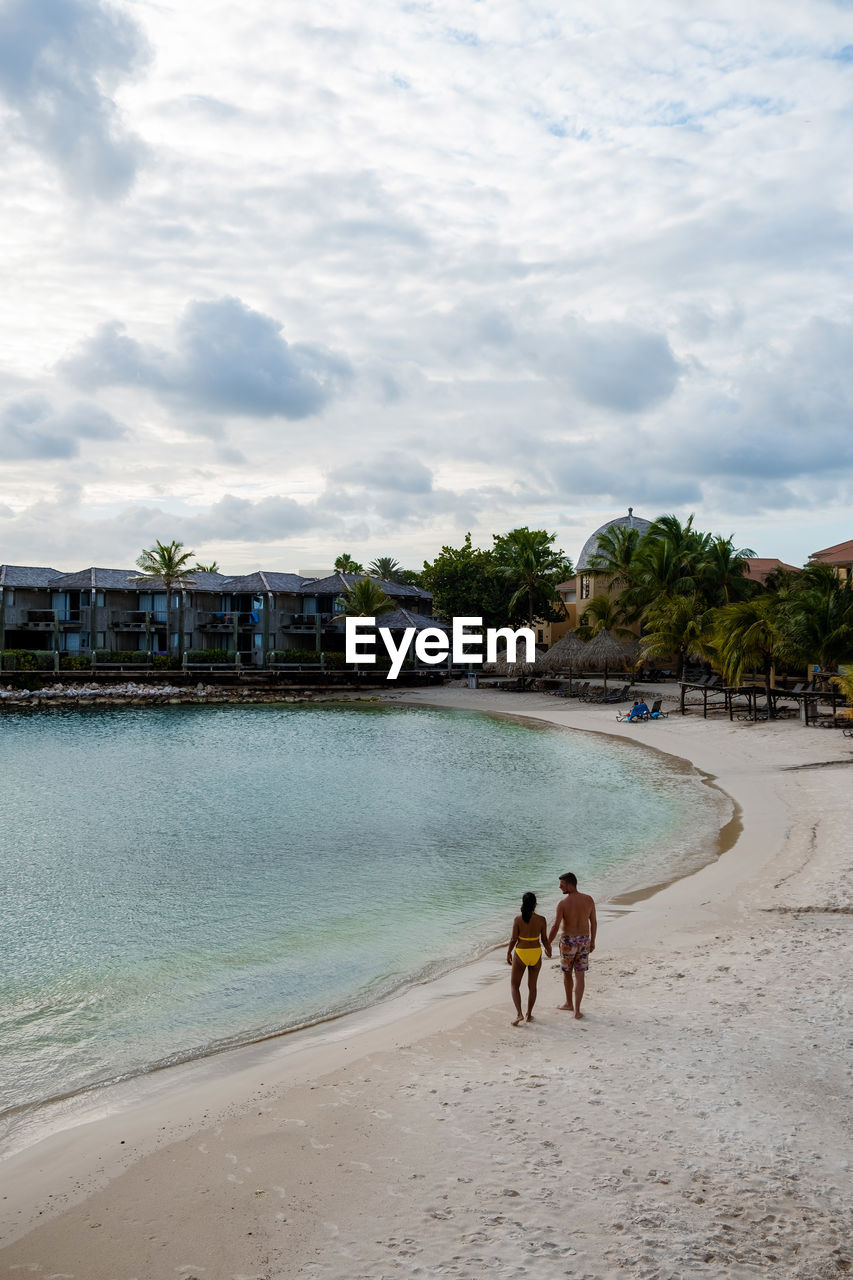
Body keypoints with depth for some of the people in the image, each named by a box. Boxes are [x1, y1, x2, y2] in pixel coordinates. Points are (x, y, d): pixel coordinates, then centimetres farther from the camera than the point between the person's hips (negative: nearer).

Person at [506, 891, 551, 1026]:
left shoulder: (518, 919, -15)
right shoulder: (541, 920, -10)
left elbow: (513, 939, -10)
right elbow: (544, 939, -2)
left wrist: (508, 953, 6)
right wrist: (548, 950, 18)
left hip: (521, 954, -2)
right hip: (536, 954, 2)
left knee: (514, 985, 12)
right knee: (532, 985, 19)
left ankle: (519, 1014, -2)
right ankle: (529, 1015, 27)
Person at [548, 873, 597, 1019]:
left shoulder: (562, 904, -16)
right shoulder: (588, 900, -4)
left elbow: (555, 927, -16)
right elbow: (594, 922, 4)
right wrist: (592, 941, 16)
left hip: (568, 941, -3)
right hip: (584, 941, 3)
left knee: (567, 972, 18)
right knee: (580, 975, 5)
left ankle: (569, 1003, 33)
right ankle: (577, 1010, 0)